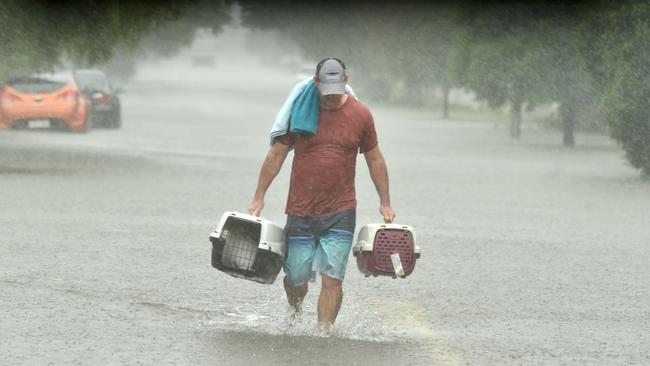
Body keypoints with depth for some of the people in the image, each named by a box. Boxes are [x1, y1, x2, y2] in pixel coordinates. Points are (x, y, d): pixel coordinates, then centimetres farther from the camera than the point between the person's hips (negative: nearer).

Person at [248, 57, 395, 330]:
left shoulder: (360, 115, 1)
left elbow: (375, 159, 13)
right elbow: (275, 156, 5)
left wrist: (385, 203, 14)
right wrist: (259, 197, 4)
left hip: (340, 213, 0)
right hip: (300, 212, 0)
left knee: (332, 279, -10)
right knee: (295, 278, 8)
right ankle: (295, 316, 39)